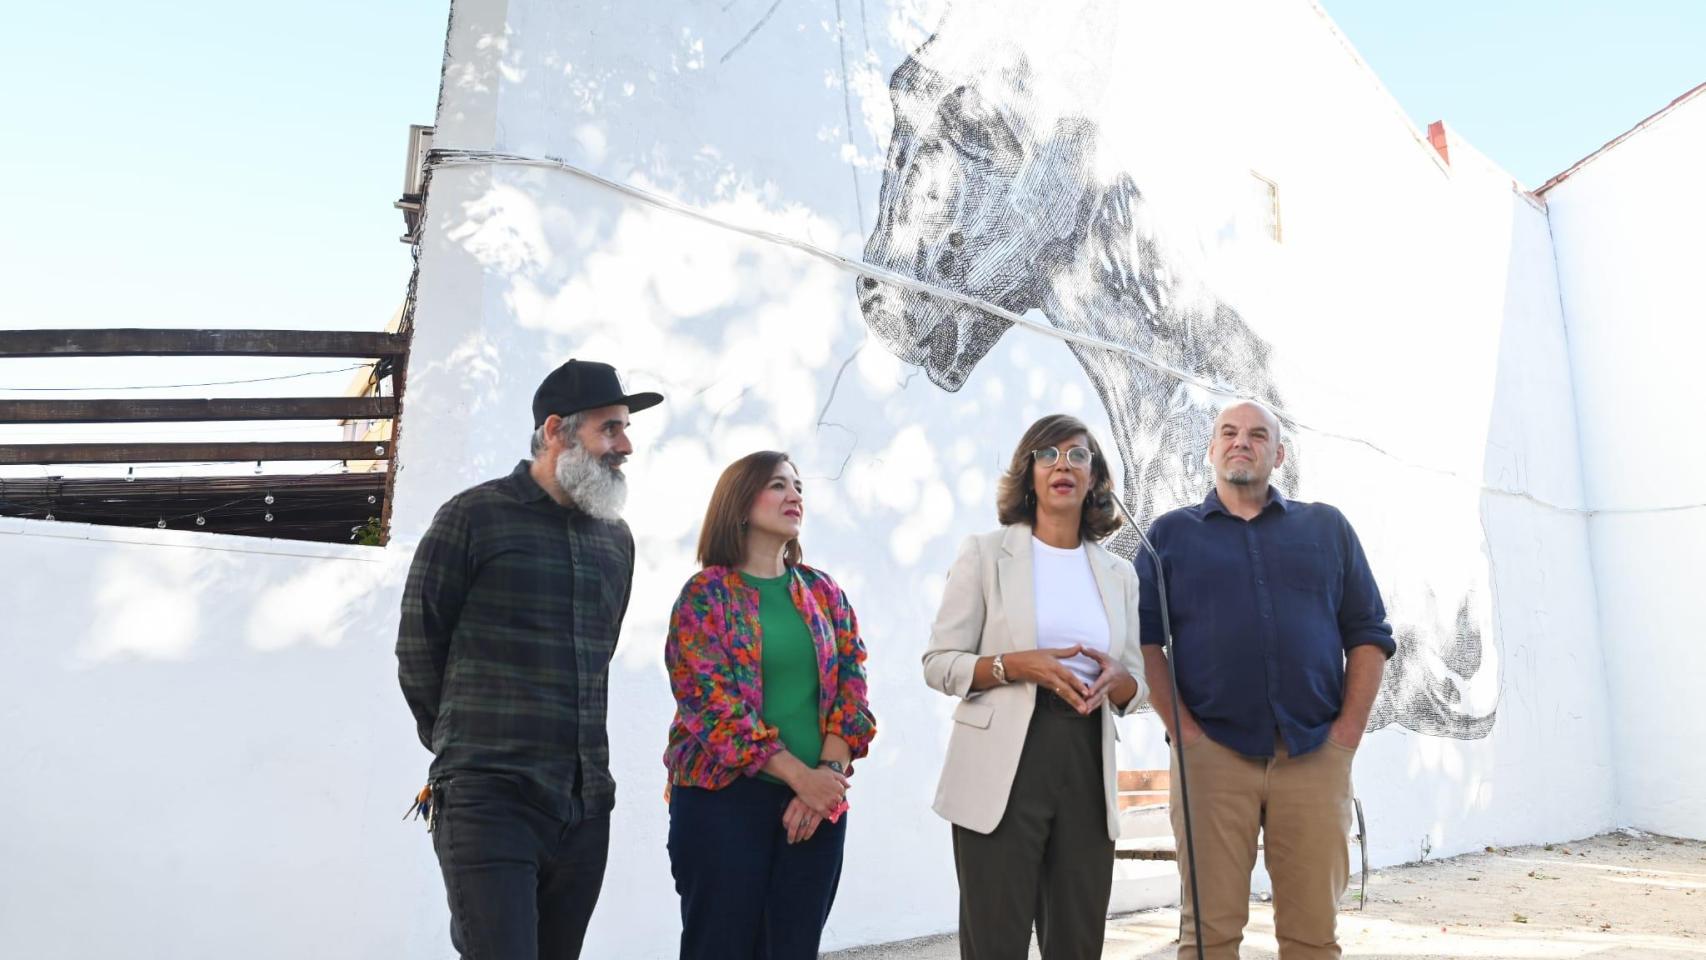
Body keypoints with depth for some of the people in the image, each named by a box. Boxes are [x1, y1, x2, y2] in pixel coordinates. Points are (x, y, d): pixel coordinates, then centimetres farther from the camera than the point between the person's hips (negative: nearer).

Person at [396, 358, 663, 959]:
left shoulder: (617, 538, 12)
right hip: (490, 800, -5)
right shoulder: (474, 516, -5)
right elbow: (417, 647, 1)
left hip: (586, 805, 5)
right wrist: (465, 749, 11)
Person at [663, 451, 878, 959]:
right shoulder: (706, 594, -4)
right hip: (725, 798, -4)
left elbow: (850, 686, 5)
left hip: (820, 799, 4)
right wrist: (800, 776, -15)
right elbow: (710, 702, -12)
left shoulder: (824, 591, 10)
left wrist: (828, 772, -9)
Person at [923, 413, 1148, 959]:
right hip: (1003, 768, -4)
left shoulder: (1119, 574, 12)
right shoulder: (986, 553, 1)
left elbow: (1136, 685, 15)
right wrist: (1017, 665, -18)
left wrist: (1114, 679, -8)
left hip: (1087, 766, 4)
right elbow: (939, 663, -2)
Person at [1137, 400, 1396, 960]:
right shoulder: (1170, 533, 11)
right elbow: (1144, 639, 3)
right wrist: (1182, 730, -7)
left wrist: (1348, 731, 0)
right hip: (1212, 753, -1)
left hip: (1316, 756, 2)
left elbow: (1368, 634, 11)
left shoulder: (1327, 528, 15)